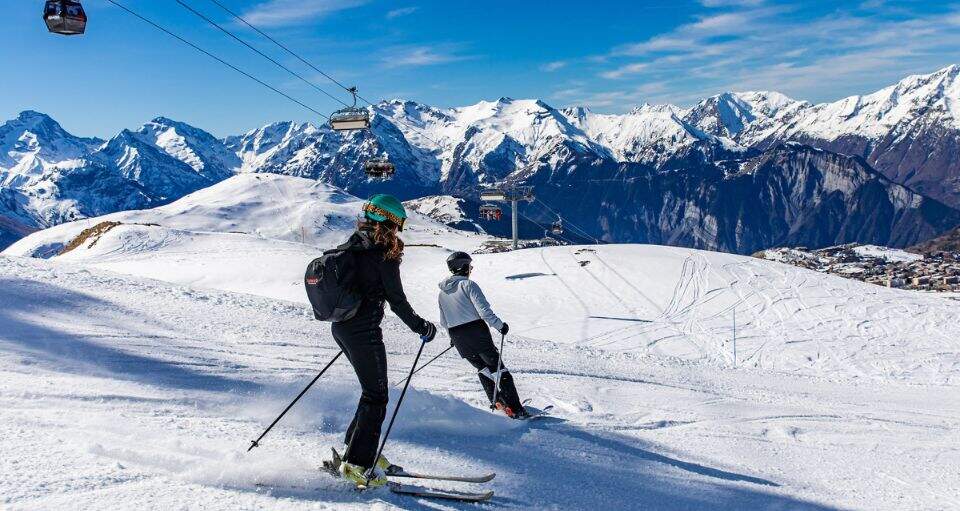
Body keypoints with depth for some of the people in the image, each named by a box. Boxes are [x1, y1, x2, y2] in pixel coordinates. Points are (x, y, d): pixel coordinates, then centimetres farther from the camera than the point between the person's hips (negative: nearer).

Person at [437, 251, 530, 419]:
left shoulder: (442, 292, 12)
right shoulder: (468, 284, -8)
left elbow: (443, 322, 19)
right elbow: (484, 311, -17)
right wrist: (500, 325, -6)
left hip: (458, 339, 6)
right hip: (477, 333, -6)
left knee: (482, 368, 23)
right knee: (497, 367, -2)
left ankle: (496, 402, 20)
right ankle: (515, 408, -6)